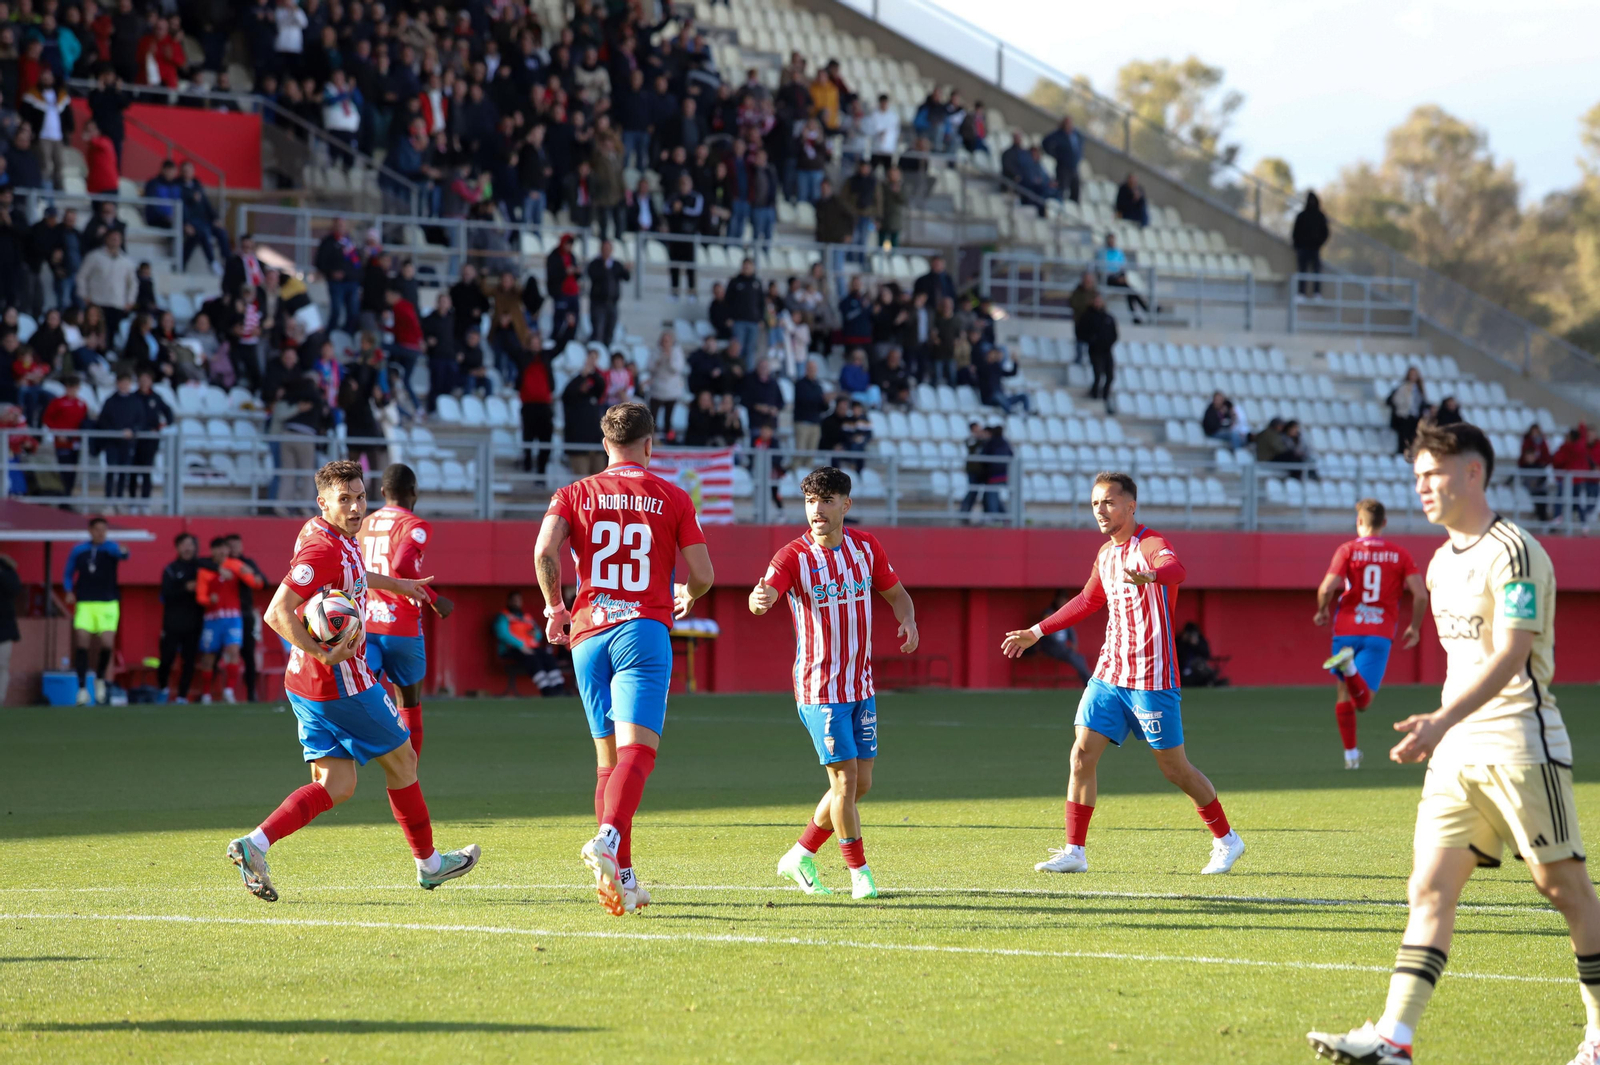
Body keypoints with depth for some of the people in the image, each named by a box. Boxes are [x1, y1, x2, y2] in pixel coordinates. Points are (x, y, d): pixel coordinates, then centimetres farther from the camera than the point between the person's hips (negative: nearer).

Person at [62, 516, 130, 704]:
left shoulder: (110, 547, -2)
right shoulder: (78, 551, 7)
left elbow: (120, 554, -26)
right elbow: (68, 573, 17)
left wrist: (123, 552, -51)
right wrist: (69, 591, -1)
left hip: (108, 604, -1)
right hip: (85, 604, 2)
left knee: (106, 644, -9)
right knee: (82, 642, -10)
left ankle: (100, 678, 20)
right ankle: (82, 688, -4)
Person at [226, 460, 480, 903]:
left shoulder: (331, 535, 9)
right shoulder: (323, 548, -22)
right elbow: (277, 613, -29)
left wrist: (394, 584, 44)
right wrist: (323, 654, -30)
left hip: (307, 685, 9)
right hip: (343, 684, -9)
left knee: (336, 785, 5)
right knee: (401, 760, 10)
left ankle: (255, 843, -12)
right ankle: (429, 863, 25)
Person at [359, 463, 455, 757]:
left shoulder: (362, 526, 14)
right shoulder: (415, 526, -5)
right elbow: (402, 565, -23)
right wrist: (434, 599, -12)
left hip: (362, 625, 4)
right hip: (400, 627, -4)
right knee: (410, 707, 16)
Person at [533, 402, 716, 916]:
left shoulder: (575, 494, 10)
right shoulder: (674, 498, 7)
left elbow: (545, 551, -7)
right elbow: (702, 575, 5)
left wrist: (555, 608, 8)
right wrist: (687, 596, 28)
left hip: (588, 632, 3)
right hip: (644, 629, -3)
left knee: (609, 759, 12)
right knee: (637, 750, -15)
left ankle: (621, 876, 10)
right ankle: (608, 838, -40)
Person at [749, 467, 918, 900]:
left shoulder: (866, 547, 3)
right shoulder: (793, 556, -12)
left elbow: (896, 592, 16)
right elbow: (765, 595, -29)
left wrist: (908, 620, -7)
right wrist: (760, 599, -54)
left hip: (861, 684, 6)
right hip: (819, 687, -6)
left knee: (861, 782, 7)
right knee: (845, 778, -9)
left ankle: (800, 856, 23)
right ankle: (859, 872, 3)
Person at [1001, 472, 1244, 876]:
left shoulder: (1150, 545, -13)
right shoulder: (1106, 554, 12)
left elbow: (1175, 569, -38)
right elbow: (1087, 601, 30)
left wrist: (1150, 576, -62)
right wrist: (1037, 632, 32)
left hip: (1151, 680, -7)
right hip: (1109, 673, 7)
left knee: (1175, 768, 1)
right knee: (1082, 756, -5)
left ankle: (1226, 840, 19)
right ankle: (1074, 852, 0)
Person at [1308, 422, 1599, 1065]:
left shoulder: (1512, 553, -12)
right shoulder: (1441, 563, 15)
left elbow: (1510, 657, -22)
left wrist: (1442, 721, -33)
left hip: (1520, 744, -8)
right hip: (1456, 752, 8)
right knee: (1429, 889, -4)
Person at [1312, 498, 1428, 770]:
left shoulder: (1348, 550, -1)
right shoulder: (1399, 554, 5)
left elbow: (1327, 588, -13)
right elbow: (1420, 594, -3)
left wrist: (1322, 611, 8)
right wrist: (1414, 628, 12)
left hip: (1346, 630, 0)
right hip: (1380, 634, 0)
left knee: (1344, 694, 16)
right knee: (1363, 701, -6)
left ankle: (1351, 754, 16)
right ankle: (1349, 667, -38)